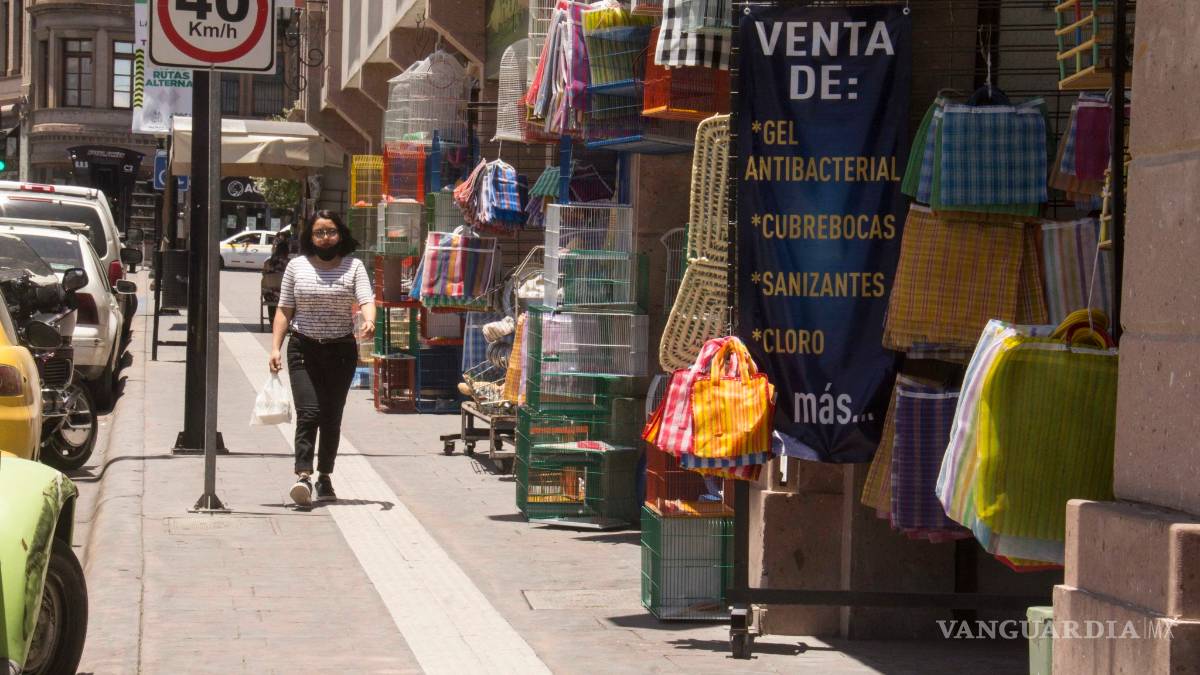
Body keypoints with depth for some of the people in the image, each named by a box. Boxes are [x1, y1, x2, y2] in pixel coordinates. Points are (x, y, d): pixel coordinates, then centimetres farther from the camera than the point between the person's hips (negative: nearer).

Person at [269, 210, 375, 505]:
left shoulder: (353, 266, 3)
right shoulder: (297, 266, 5)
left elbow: (367, 300, -9)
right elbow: (284, 310, 8)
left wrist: (368, 321, -32)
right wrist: (275, 347, -1)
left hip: (341, 350, 1)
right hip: (303, 349, -1)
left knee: (331, 417, 7)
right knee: (308, 412, -15)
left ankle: (325, 477, 18)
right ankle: (303, 475, -24)